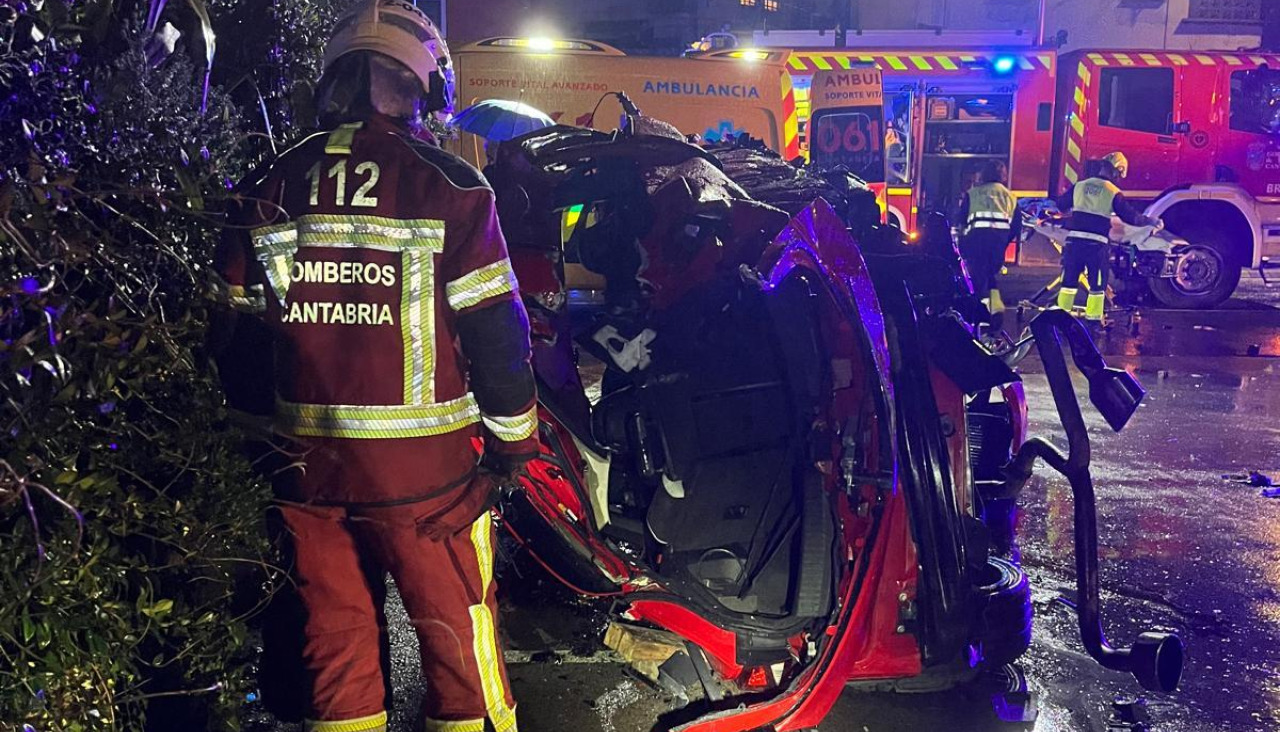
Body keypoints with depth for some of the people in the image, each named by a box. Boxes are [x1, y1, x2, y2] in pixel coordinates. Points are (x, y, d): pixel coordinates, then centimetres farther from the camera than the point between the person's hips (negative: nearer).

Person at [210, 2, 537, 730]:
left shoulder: (269, 192, 4)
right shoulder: (446, 186, -10)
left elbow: (239, 337, 8)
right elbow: (495, 330, -10)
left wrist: (265, 426, 21)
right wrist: (515, 440, 2)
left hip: (307, 464, 4)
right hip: (425, 467, -4)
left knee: (336, 634, 17)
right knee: (458, 633, 11)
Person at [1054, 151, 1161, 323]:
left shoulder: (1080, 186, 8)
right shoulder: (1113, 192, -4)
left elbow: (1061, 204, 18)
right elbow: (1131, 216, -3)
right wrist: (1152, 222, 11)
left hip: (1074, 240, 4)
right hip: (1096, 244, -3)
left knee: (1069, 281, 10)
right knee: (1097, 285, 6)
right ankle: (1093, 319, 6)